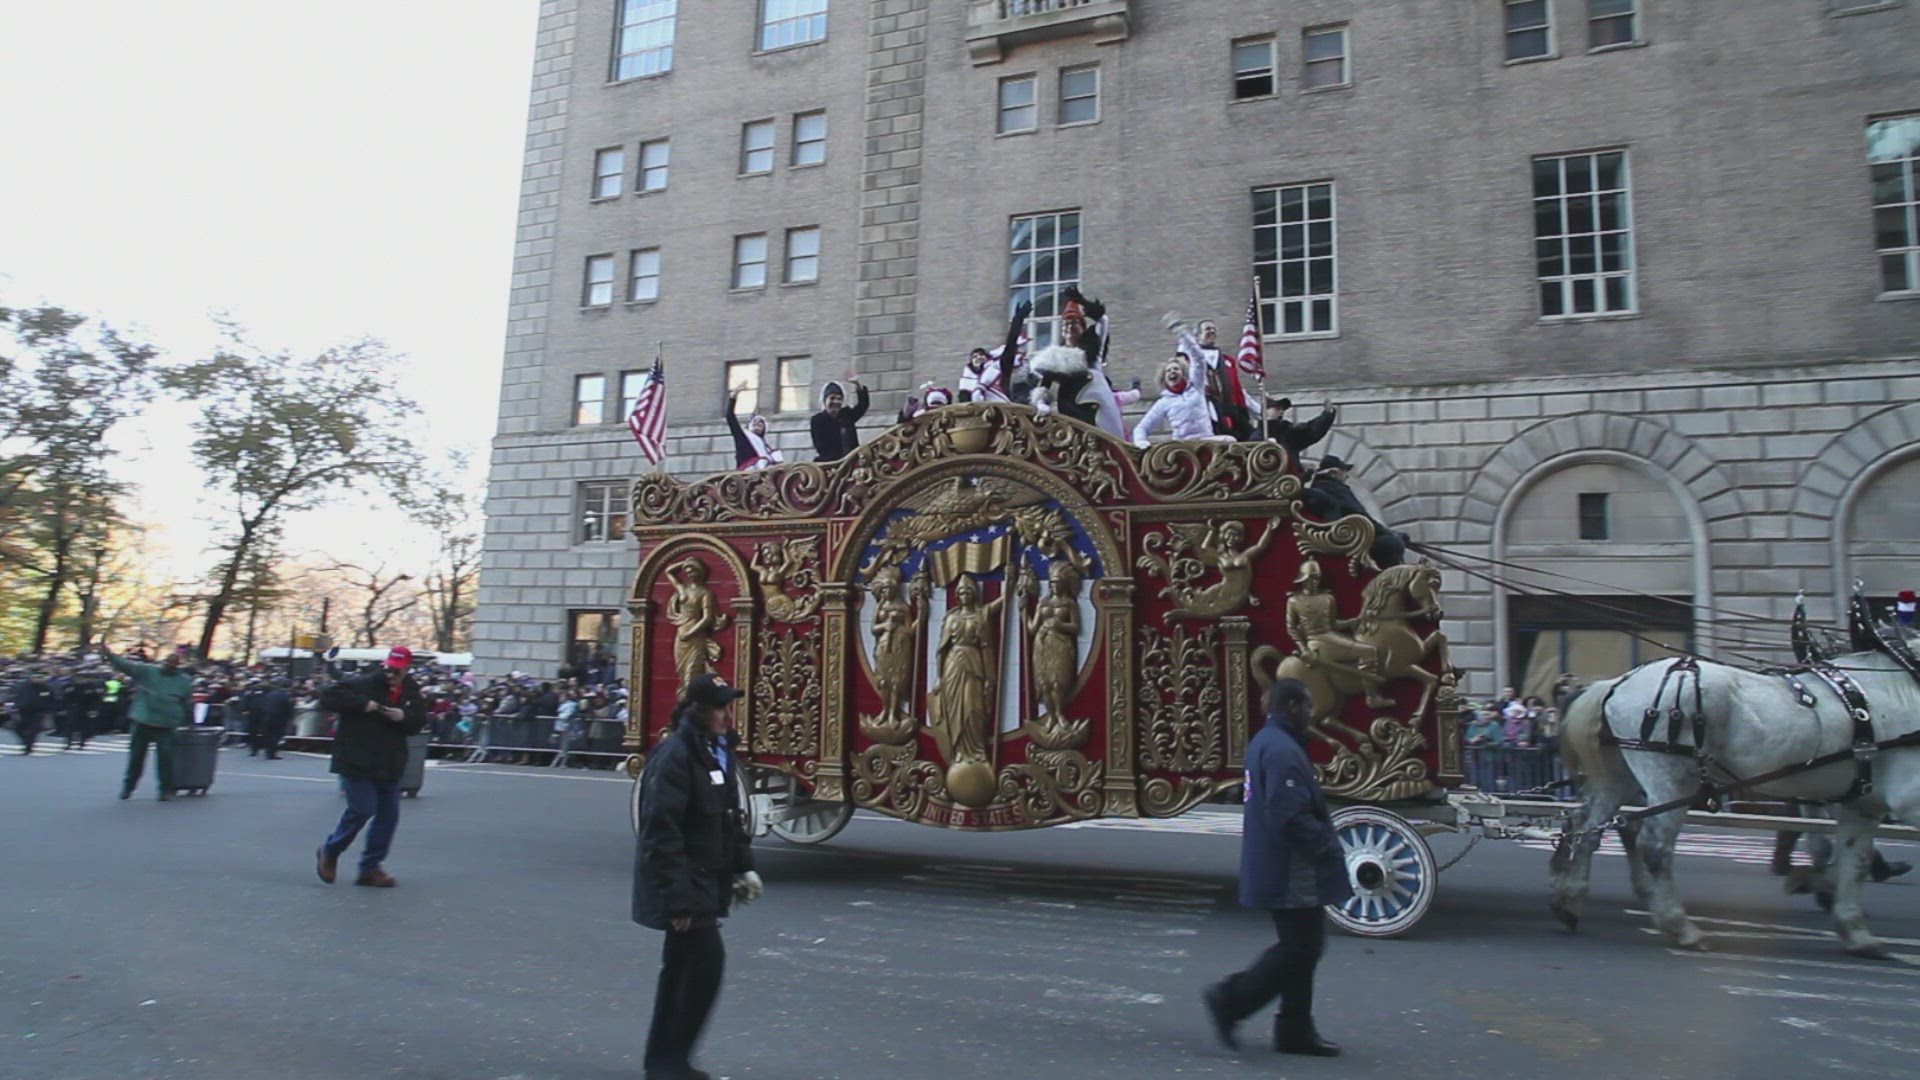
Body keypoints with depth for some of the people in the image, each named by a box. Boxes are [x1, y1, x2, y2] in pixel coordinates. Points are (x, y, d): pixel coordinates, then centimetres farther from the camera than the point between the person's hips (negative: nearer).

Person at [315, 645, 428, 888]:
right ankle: (329, 852, 18)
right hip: (357, 761, -6)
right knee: (363, 809, -9)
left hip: (389, 765, 6)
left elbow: (419, 722, 6)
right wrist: (362, 704, -24)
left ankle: (370, 868, 16)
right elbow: (327, 697, -16)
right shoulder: (363, 684, -10)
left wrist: (403, 717, -16)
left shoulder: (411, 692, 6)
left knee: (389, 815, 5)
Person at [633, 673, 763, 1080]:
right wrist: (677, 897, -25)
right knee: (707, 959, -10)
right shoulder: (675, 755, -19)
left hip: (706, 878, 9)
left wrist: (742, 867, 14)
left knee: (683, 965, 16)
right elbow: (661, 831, -23)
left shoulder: (719, 751, 9)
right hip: (681, 881, -9)